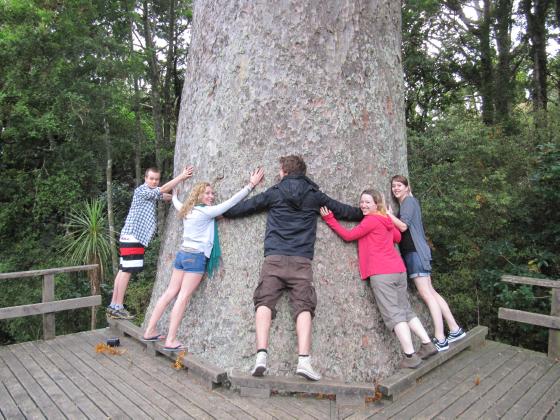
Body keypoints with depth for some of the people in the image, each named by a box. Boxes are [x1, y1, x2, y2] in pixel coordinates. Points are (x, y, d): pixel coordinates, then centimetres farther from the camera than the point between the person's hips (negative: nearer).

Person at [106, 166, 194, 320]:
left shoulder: (152, 193, 19)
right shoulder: (141, 190, -9)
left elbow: (167, 196, 10)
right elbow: (163, 190, -18)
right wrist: (182, 176, -19)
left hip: (135, 236, 9)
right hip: (132, 236, -9)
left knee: (123, 270, 9)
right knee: (126, 271, -8)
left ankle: (113, 306, 13)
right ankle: (118, 308, -4)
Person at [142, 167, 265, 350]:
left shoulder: (188, 210, 11)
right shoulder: (206, 211, -10)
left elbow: (177, 204, 34)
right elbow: (231, 202, -12)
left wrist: (174, 194, 57)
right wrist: (251, 185, -8)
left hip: (182, 254, 8)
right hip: (196, 257, -8)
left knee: (170, 293, 9)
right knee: (183, 297, -8)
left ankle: (150, 332, 14)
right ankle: (171, 340, -6)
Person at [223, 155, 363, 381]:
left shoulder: (274, 192, 10)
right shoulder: (315, 195, 13)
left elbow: (245, 206, 17)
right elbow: (343, 210, 23)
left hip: (274, 258, 0)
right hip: (302, 261, 1)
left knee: (264, 302, 0)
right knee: (303, 307, -1)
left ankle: (261, 355, -13)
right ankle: (304, 360, -12)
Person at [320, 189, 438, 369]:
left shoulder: (371, 220, -6)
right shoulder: (386, 220, 19)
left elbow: (348, 235, -6)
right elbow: (397, 237, 34)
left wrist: (330, 219, -5)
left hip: (382, 273, -8)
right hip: (399, 270, 8)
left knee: (393, 314, -3)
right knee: (405, 310, 17)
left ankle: (410, 356, 0)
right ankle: (428, 344, 21)